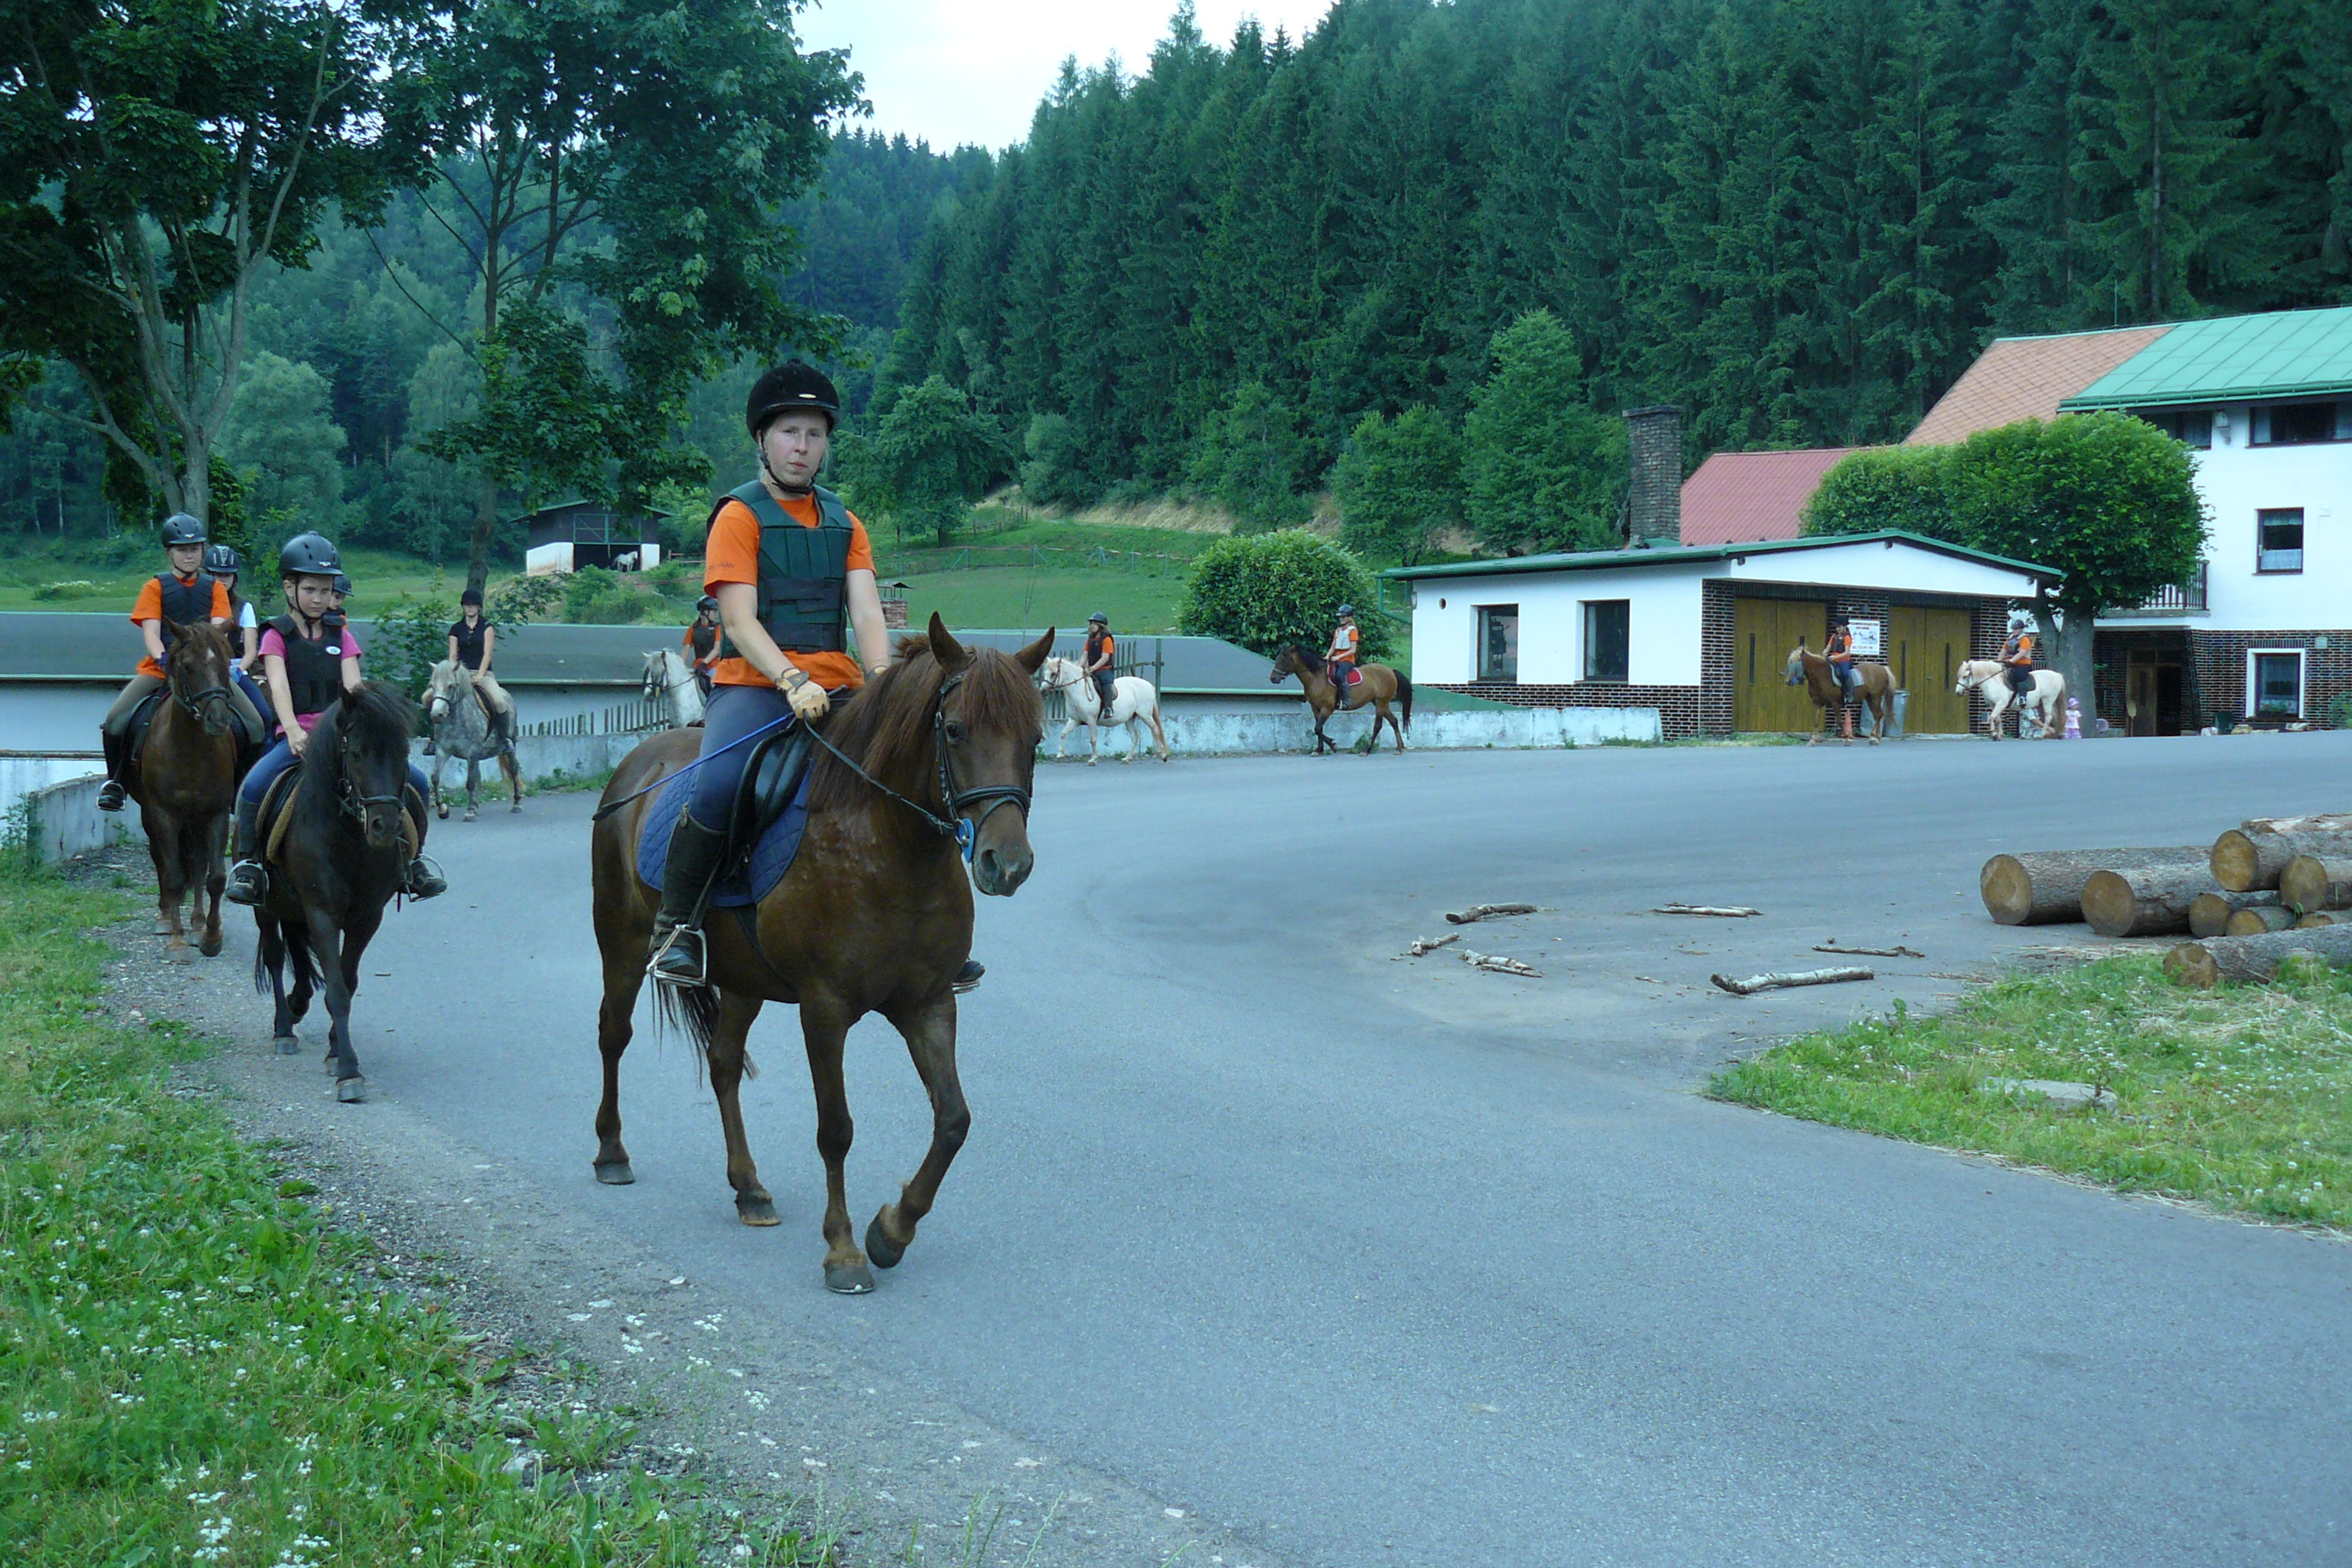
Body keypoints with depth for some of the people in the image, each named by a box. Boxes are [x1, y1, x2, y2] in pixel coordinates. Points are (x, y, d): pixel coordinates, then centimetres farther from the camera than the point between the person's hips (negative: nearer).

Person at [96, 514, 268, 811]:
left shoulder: (215, 588, 11)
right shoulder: (156, 587, 7)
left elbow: (218, 630, -1)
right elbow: (151, 632, -4)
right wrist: (163, 659, -24)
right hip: (160, 667, -1)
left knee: (255, 725, -17)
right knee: (114, 721, -22)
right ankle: (115, 780, 2)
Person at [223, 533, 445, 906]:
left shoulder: (340, 634, 14)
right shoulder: (277, 636, 5)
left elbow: (353, 685, 1)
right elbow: (279, 686, -12)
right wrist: (293, 730, -30)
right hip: (297, 737, -3)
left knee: (416, 781, -11)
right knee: (254, 786, -31)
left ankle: (412, 859, 5)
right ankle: (247, 862, -11)